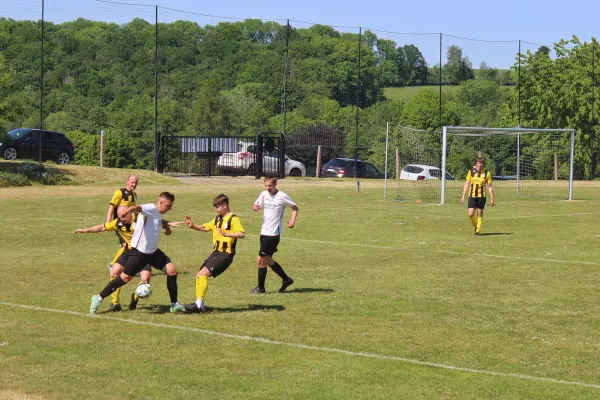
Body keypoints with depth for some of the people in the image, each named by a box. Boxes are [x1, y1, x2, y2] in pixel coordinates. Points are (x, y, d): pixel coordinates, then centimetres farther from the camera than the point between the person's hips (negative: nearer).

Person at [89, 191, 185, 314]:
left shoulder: (158, 215, 12)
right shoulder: (151, 209, -16)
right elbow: (138, 208, -41)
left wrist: (165, 224, 17)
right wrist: (128, 210, -63)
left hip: (153, 251, 9)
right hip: (138, 252, -9)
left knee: (172, 271, -2)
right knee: (125, 278, -2)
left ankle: (174, 305, 8)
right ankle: (98, 298, 12)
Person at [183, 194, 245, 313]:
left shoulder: (233, 219, -11)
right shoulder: (218, 219, 16)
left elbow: (242, 234, -23)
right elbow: (205, 228, 23)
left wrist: (227, 234, -35)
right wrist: (192, 226, 5)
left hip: (225, 254, -9)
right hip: (216, 252, 9)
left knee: (203, 274, -19)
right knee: (199, 276, 7)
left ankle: (199, 304, -17)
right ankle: (199, 304, 13)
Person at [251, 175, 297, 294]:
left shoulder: (282, 196, -10)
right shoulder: (264, 194, 7)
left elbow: (295, 208, 0)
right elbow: (257, 206, 15)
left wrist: (293, 220, -16)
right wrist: (255, 207, -10)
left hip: (273, 233, -8)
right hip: (264, 232, 8)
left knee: (261, 260, -7)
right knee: (267, 260, 14)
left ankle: (261, 287, 5)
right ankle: (286, 279, 26)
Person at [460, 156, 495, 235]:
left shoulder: (487, 173, 0)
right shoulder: (471, 172, 1)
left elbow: (489, 187, 4)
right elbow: (467, 184, 5)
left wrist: (492, 199, 0)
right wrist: (463, 196, 1)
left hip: (481, 196, 0)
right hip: (472, 196, 0)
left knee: (480, 214, 1)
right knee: (471, 214, -7)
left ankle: (478, 231, 12)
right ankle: (476, 226, 21)